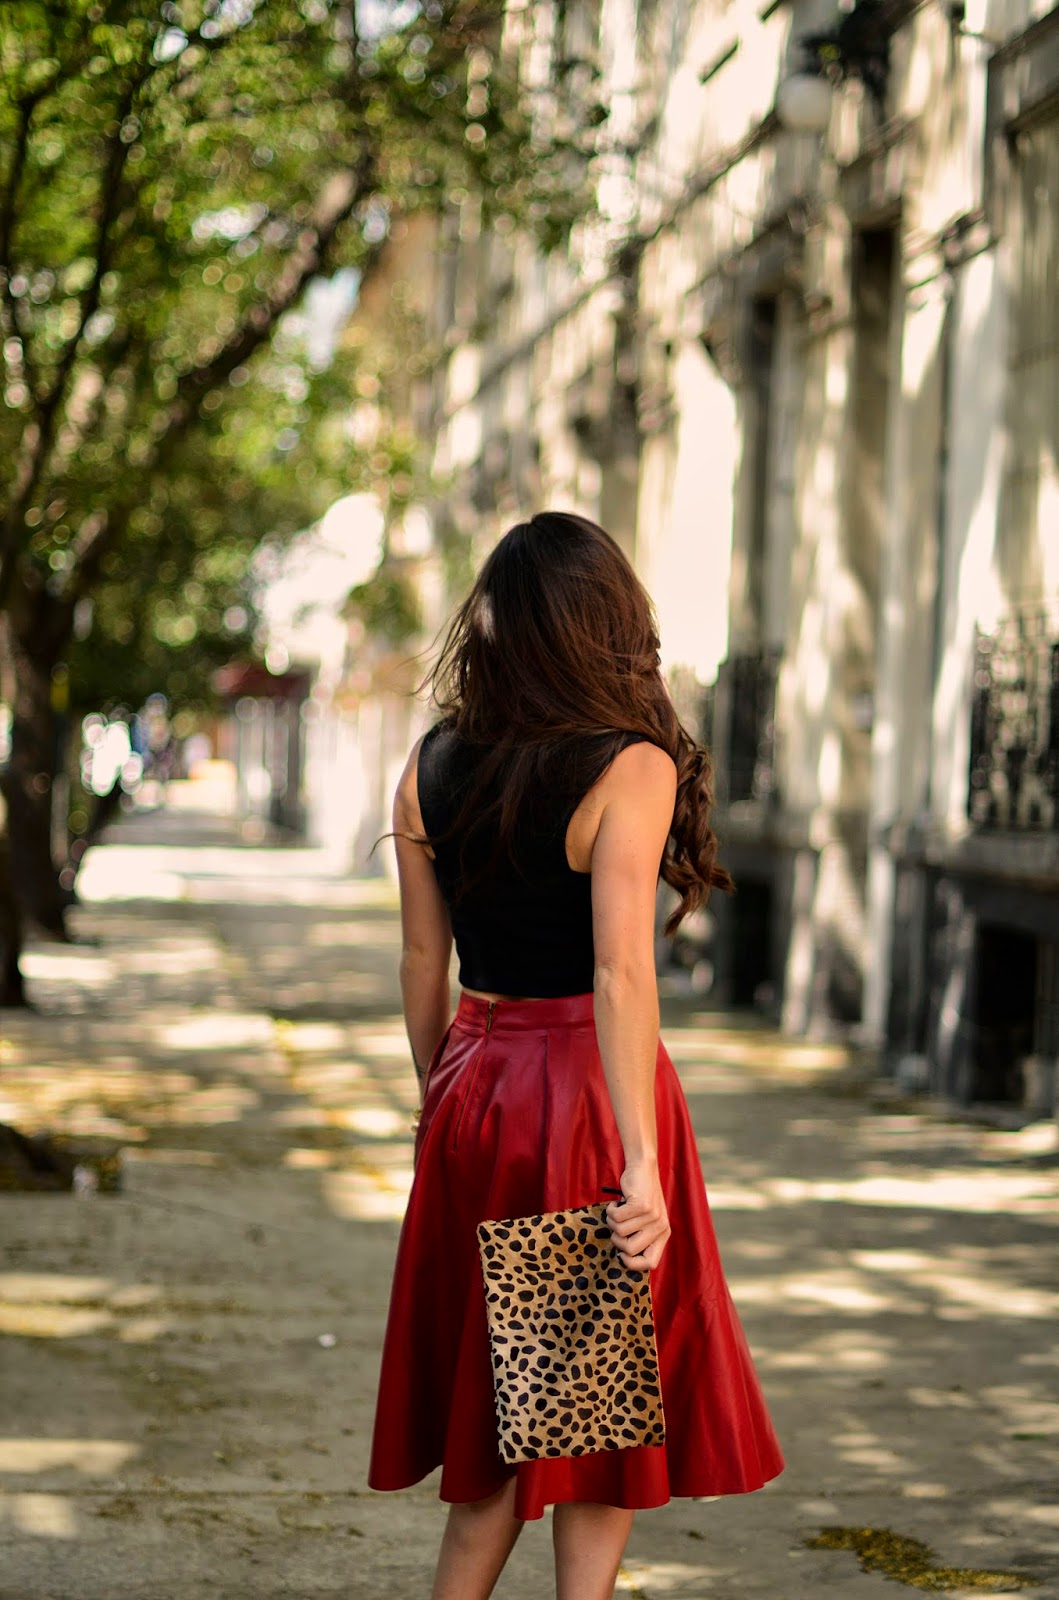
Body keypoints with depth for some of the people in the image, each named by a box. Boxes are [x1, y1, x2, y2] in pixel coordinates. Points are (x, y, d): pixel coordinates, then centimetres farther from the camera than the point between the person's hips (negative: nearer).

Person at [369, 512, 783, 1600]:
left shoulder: (432, 767, 2)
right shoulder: (631, 768, -14)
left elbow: (423, 957, 9)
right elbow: (621, 974, -22)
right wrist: (640, 1163, -23)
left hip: (474, 1093, 5)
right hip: (590, 1092, -5)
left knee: (498, 1385, 17)